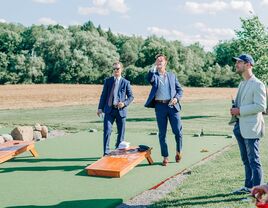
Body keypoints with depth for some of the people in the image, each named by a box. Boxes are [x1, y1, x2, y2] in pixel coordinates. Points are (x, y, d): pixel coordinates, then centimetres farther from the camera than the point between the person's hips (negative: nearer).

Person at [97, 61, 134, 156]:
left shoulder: (125, 82, 4)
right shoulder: (108, 81, 9)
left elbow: (131, 96, 5)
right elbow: (103, 95, 8)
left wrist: (125, 103, -13)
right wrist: (100, 108, 1)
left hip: (121, 110, 0)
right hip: (109, 109, 0)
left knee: (121, 133, 6)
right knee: (107, 131, -9)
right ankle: (106, 152, -4)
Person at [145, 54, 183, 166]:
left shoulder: (172, 75, 14)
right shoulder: (154, 75, 7)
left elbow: (180, 89, 13)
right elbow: (149, 79, -18)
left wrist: (176, 98, -5)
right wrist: (155, 67, -15)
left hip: (172, 105, 1)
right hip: (160, 106, -1)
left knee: (178, 131, -3)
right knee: (162, 133, 3)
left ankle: (178, 151, 22)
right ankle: (165, 157, 13)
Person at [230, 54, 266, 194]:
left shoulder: (257, 85, -11)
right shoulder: (242, 84, 17)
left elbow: (260, 106, -18)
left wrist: (239, 110, -18)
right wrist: (234, 109, 5)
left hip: (251, 127, -9)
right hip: (240, 126, 9)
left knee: (254, 160, -3)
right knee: (246, 160, 16)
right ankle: (248, 187, 28)